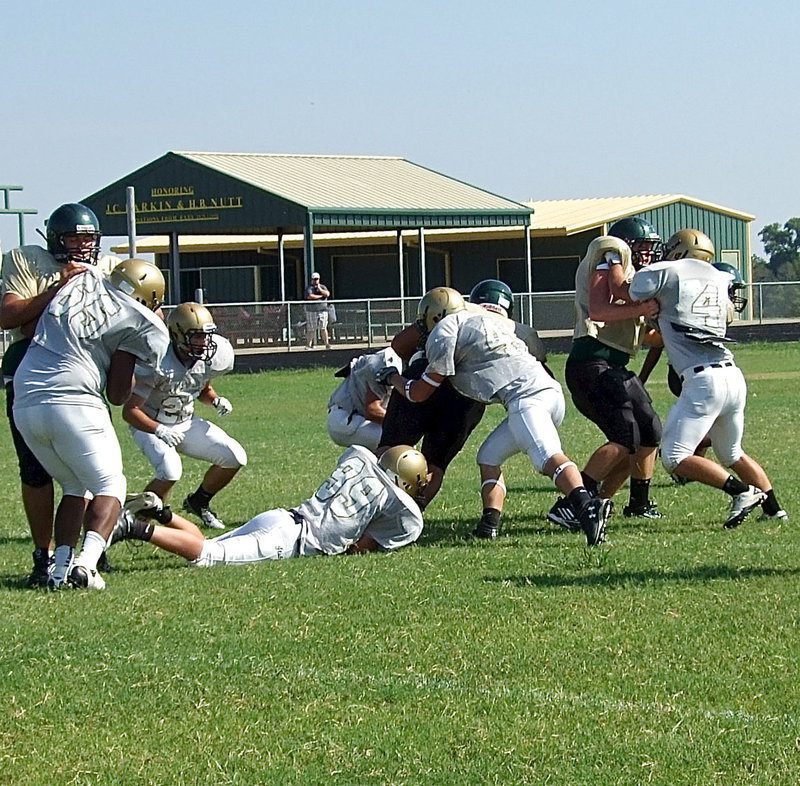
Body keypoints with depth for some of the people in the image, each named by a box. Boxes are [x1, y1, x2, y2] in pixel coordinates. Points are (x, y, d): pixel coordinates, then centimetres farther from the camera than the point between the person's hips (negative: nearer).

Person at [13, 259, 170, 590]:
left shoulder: (78, 282, 16)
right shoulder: (135, 322, 2)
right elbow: (117, 394, 2)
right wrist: (132, 363, 20)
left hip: (25, 404, 6)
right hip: (73, 404, -6)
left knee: (75, 487, 22)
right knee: (109, 487, 9)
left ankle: (61, 567, 7)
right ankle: (86, 564, -14)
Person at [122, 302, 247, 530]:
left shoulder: (211, 357, -10)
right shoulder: (157, 363, -30)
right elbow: (130, 410, -26)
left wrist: (216, 400, -9)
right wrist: (159, 430, -38)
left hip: (186, 423, 6)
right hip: (150, 424, -6)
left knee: (235, 457, -5)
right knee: (170, 472, -32)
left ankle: (198, 502, 20)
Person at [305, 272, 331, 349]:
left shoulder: (323, 287, 13)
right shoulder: (309, 288, 3)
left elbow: (327, 294, -2)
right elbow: (310, 296, -15)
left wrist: (320, 289, -9)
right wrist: (321, 296, -6)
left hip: (322, 310, 2)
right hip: (311, 311, -2)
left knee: (323, 328, -3)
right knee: (311, 329, -1)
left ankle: (327, 344, -2)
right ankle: (308, 345, 9)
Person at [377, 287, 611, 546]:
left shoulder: (444, 332, 8)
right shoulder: (489, 320, 31)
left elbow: (419, 393, 16)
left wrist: (393, 377, 35)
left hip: (526, 396, -9)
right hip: (551, 390, 9)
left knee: (548, 457, -27)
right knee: (489, 457, 18)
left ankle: (587, 506, -49)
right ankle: (490, 523, 6)